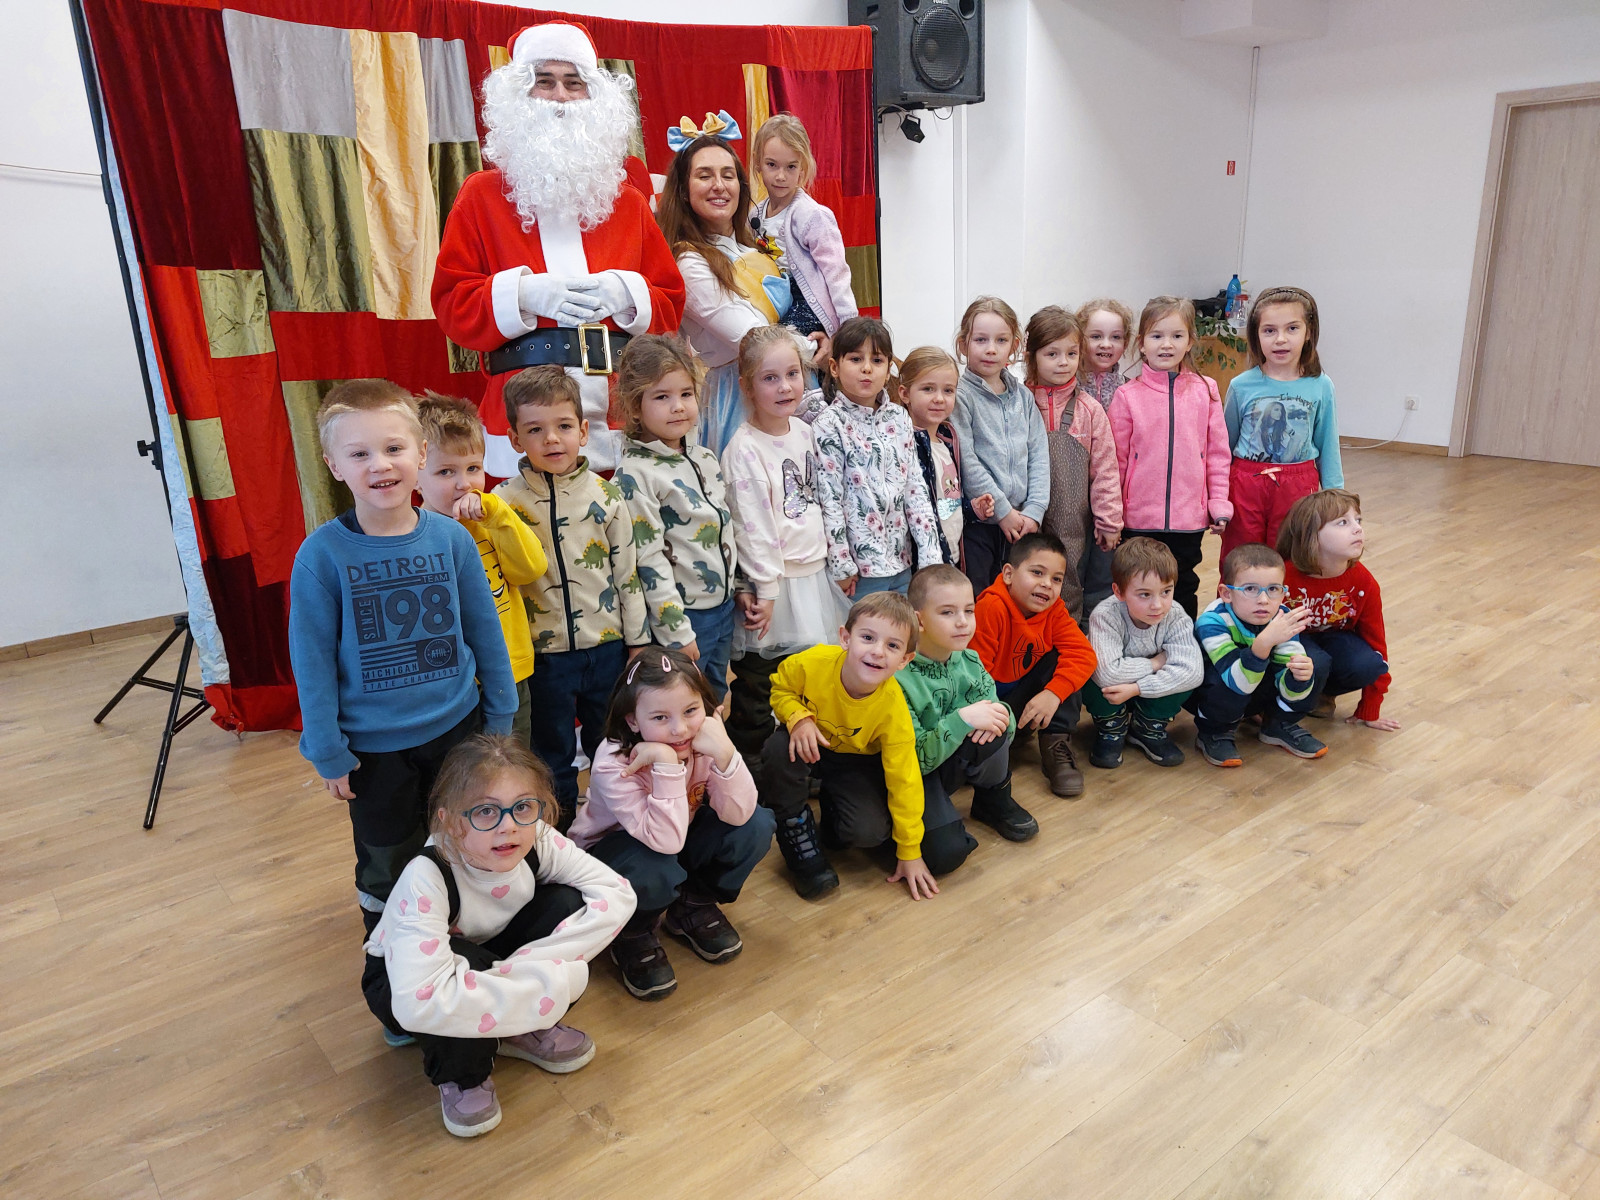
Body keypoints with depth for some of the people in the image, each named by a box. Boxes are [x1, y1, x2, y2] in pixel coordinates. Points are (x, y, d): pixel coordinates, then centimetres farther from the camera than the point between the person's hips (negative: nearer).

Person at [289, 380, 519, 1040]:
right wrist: (327, 750, -7)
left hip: (456, 728, 2)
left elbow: (485, 632, -1)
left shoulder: (450, 538, -10)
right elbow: (312, 659, -9)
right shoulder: (322, 554, -15)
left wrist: (500, 718, 4)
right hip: (374, 747, -2)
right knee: (387, 871, 17)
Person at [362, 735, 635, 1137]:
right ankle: (459, 1075, -6)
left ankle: (529, 1029, 2)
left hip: (490, 956, 4)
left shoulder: (537, 841, -25)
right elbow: (417, 1001, -47)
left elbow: (618, 893, -26)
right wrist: (547, 983, -43)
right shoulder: (426, 878, -37)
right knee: (464, 963, -38)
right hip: (399, 979, -4)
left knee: (567, 903, -22)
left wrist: (525, 965, -35)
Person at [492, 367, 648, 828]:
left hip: (607, 646, 1)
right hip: (544, 652, -1)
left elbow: (628, 572, 2)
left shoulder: (606, 495, -4)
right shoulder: (506, 500, -8)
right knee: (552, 755, 16)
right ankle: (562, 836, 35)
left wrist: (637, 642, 3)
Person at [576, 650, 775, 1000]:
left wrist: (724, 754, -42)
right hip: (607, 850, -4)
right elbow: (666, 841, -40)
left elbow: (738, 815, -27)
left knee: (757, 826, -20)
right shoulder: (614, 765, -32)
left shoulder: (703, 742, -21)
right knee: (655, 872, -40)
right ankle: (633, 936, -4)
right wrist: (667, 764, -47)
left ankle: (694, 906, 4)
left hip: (677, 842, 5)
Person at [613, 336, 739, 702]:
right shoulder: (634, 475, -16)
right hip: (681, 615, -7)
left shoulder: (706, 460, 6)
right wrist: (676, 632, -18)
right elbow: (649, 560, -18)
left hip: (723, 607, 7)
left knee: (714, 706, 20)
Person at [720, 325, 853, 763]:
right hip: (773, 584, -7)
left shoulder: (805, 431, 6)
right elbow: (752, 526, -18)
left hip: (816, 575, 7)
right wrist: (766, 590, -17)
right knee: (756, 693, 5)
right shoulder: (744, 449, -16)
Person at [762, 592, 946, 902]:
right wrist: (799, 717, -32)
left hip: (856, 762, 0)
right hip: (809, 745, 1)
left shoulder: (894, 708, -29)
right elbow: (780, 689, -7)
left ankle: (832, 809, 15)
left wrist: (909, 852, -11)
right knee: (779, 749, -34)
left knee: (870, 831, -23)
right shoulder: (812, 664, -31)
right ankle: (798, 838, -8)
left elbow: (903, 781, -19)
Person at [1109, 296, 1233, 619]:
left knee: (1184, 590, 13)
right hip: (1138, 518, -1)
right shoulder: (1128, 395, -3)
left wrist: (1219, 503, 3)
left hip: (1189, 517, 1)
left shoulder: (1205, 391, 2)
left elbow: (1217, 452, 6)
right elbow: (1116, 459, 0)